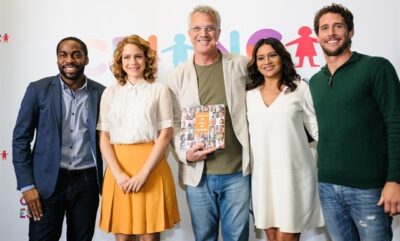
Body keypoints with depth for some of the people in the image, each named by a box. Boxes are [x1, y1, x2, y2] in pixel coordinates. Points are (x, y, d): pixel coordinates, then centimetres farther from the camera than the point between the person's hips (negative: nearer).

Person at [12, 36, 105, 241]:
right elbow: (21, 139, 0)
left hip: (87, 182, 2)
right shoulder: (38, 89, -1)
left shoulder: (101, 93, 2)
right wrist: (26, 185, -7)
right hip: (48, 181, -1)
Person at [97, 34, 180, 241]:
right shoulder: (110, 93, 10)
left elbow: (165, 134, -2)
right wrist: (118, 173, -10)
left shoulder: (159, 90, 4)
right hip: (118, 170, 2)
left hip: (151, 168, -1)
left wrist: (144, 173, -11)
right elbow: (104, 137, 4)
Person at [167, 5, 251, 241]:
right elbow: (175, 122, 5)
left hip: (237, 171, -1)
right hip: (198, 173, 1)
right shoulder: (178, 75, 4)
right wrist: (185, 153, -12)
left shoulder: (241, 65, 2)